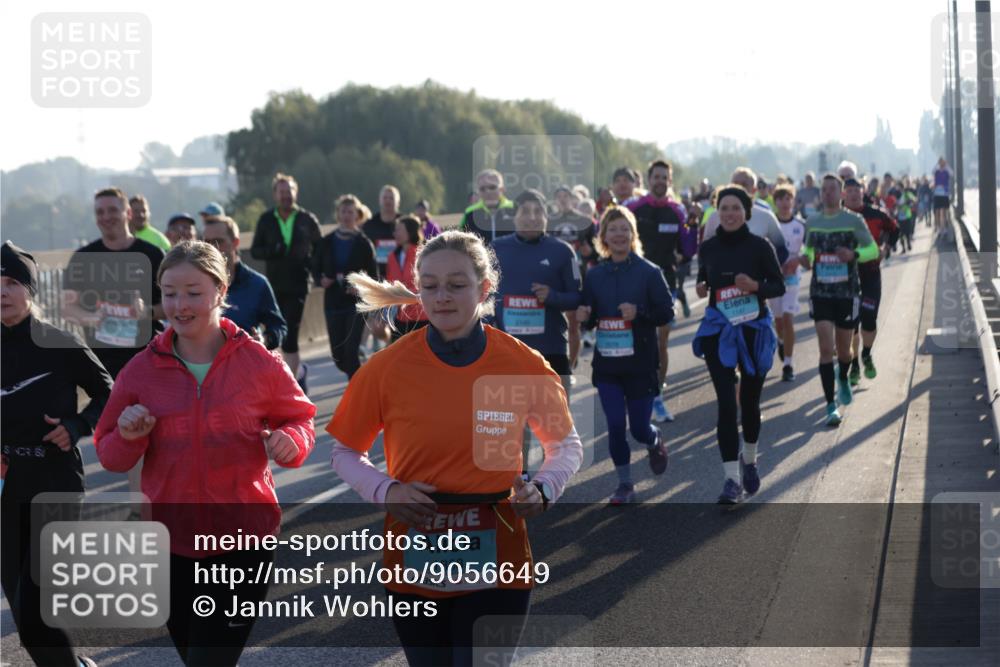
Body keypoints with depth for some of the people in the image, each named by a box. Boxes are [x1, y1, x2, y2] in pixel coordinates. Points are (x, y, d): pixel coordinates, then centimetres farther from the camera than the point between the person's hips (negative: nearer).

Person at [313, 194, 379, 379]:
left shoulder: (363, 243, -1)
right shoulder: (327, 242, 6)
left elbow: (373, 274, 0)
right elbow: (315, 268, 13)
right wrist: (321, 280, -8)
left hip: (357, 303, -3)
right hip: (333, 303, 3)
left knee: (351, 350, -14)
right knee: (338, 355, 6)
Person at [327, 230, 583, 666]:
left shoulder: (523, 365, -6)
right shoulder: (388, 367, -8)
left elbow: (566, 444, 11)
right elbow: (346, 452, 6)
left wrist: (543, 488, -9)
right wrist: (385, 490, -13)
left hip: (495, 567, -1)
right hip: (415, 564, 1)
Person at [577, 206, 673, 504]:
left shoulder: (649, 272, -5)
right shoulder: (594, 274, 5)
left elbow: (667, 312, -6)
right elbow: (589, 316, 13)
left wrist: (639, 313, -22)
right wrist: (583, 317, -10)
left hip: (640, 363, -3)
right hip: (606, 364, 3)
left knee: (639, 428, 3)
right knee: (615, 426, 0)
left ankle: (655, 442, 39)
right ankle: (625, 485, 14)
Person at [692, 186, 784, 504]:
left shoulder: (760, 246, -5)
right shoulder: (708, 248, 3)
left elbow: (779, 286, -2)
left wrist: (756, 286, -21)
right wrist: (701, 287, -6)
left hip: (754, 330, -1)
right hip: (718, 331, 1)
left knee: (749, 401, 13)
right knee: (726, 403, -10)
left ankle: (749, 460, 40)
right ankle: (732, 479, -13)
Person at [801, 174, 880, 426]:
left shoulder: (854, 220, -4)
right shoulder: (812, 223, 4)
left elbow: (873, 249, -1)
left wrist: (854, 255, -21)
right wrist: (805, 258, -3)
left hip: (848, 292, -1)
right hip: (820, 292, 1)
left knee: (843, 349, 12)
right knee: (826, 348, -10)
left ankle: (843, 378, 47)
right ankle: (831, 405, -8)